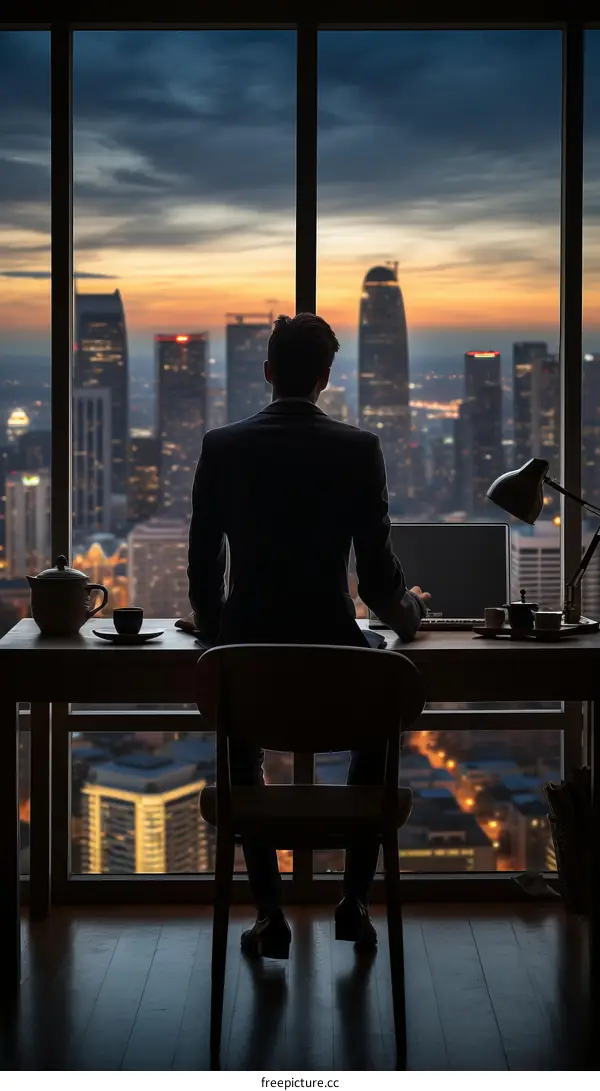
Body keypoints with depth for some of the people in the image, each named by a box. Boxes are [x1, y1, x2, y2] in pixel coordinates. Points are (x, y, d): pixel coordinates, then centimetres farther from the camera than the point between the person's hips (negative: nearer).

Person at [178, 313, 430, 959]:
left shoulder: (221, 447, -2)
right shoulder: (359, 450, -6)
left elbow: (202, 566, 3)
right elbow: (377, 574, -3)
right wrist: (407, 612, 19)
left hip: (246, 646, 1)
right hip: (333, 648, -1)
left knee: (241, 754, 34)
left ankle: (269, 915, 22)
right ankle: (354, 902, 26)